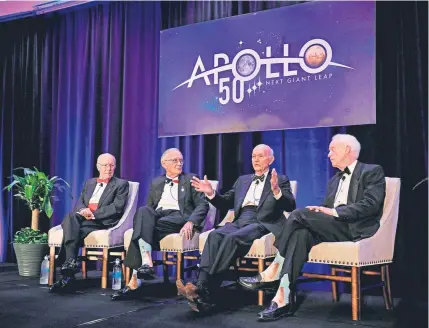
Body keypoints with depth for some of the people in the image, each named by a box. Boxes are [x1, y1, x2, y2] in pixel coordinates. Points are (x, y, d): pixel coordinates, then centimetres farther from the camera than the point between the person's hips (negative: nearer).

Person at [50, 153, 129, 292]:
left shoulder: (121, 184, 9)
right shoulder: (89, 183, 27)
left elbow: (117, 207, -5)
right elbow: (79, 202, 18)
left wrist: (94, 214, -15)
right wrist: (83, 210, -8)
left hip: (103, 222, -5)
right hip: (84, 219, 5)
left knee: (71, 229, -30)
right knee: (71, 216, -32)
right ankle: (71, 262, -40)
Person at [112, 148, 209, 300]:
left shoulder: (191, 179, 14)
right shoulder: (156, 183, 26)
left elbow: (203, 205, 2)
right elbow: (149, 207, 20)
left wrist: (191, 222, -17)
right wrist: (143, 219, -5)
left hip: (179, 218, -3)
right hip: (157, 217, 3)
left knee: (144, 229, -32)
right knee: (143, 211, -34)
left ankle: (135, 280, -36)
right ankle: (146, 263, -46)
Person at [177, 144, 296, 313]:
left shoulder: (281, 180, 13)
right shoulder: (242, 180, 28)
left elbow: (290, 206, -3)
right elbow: (226, 203, 25)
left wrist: (276, 191, -22)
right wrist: (211, 193, 6)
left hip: (262, 224, -5)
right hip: (240, 222, 5)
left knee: (232, 238, -34)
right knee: (215, 235, -29)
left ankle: (204, 288, -41)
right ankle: (202, 286, -43)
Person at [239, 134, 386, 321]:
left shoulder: (372, 172, 4)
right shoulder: (334, 181, 26)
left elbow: (370, 205, -12)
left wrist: (334, 212, -18)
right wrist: (319, 212, -6)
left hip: (356, 228, -6)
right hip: (333, 226, 6)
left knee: (299, 214, -24)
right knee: (301, 233, -28)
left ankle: (273, 272, -17)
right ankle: (283, 298, -35)